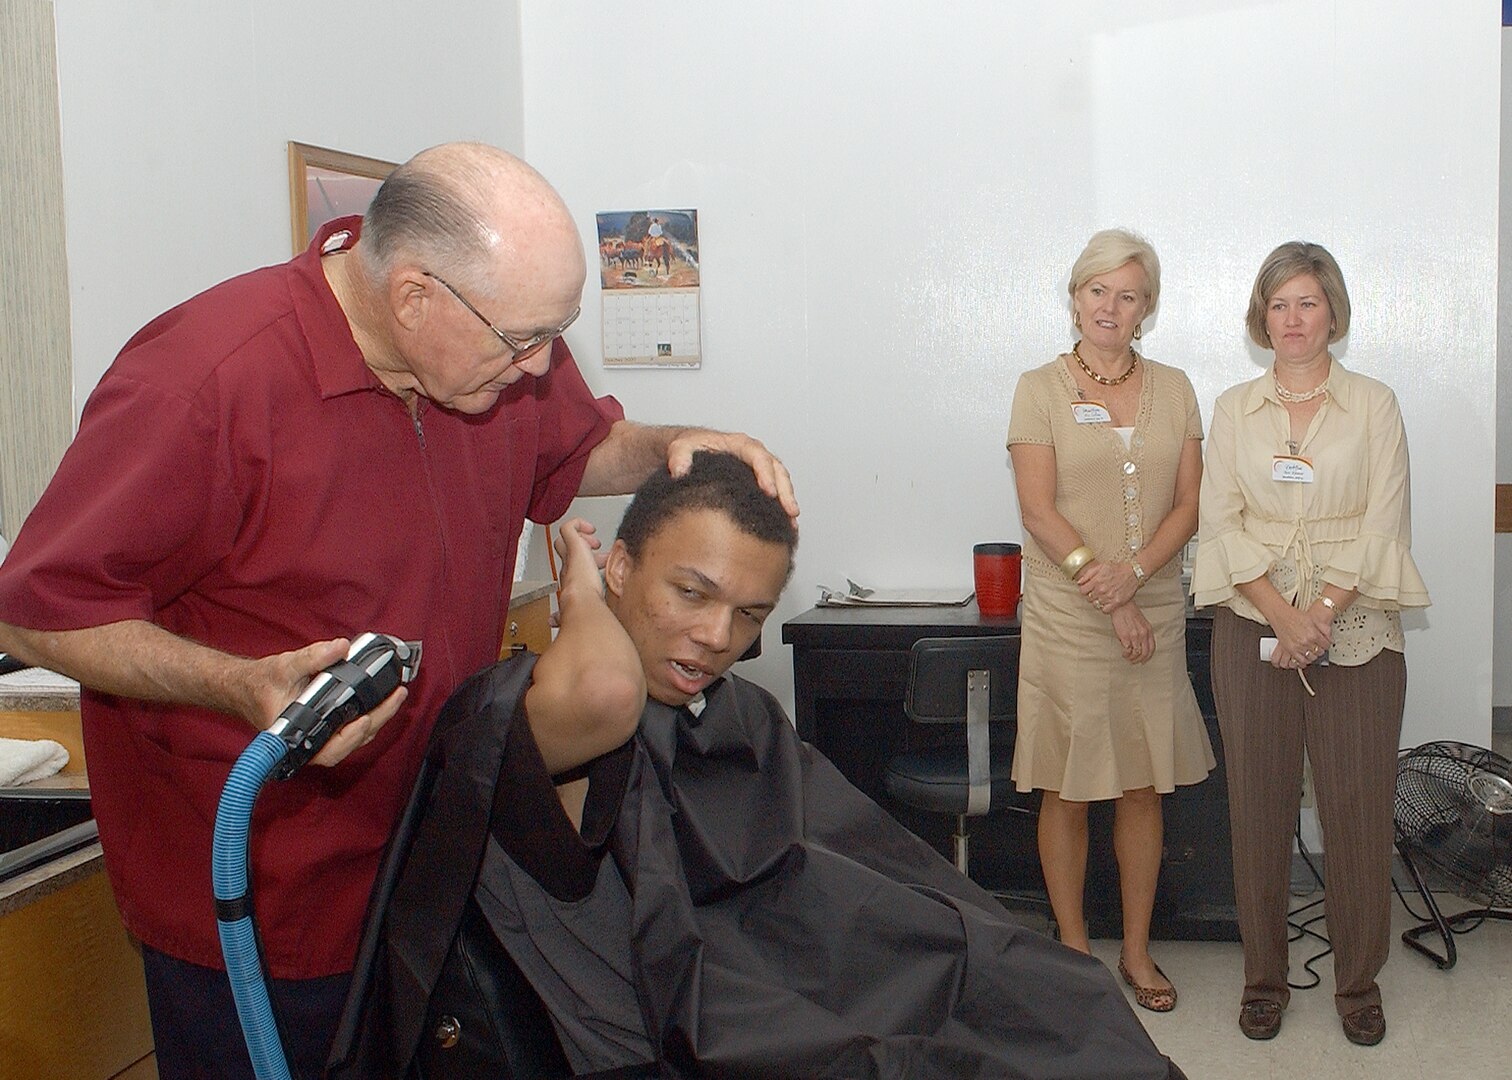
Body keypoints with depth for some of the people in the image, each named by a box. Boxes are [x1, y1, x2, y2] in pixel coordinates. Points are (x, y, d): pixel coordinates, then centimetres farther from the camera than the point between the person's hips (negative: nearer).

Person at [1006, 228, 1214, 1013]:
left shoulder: (1173, 390, 10)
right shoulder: (1041, 388, 0)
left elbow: (1189, 503, 4)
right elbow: (1039, 511, -8)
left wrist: (1134, 572, -13)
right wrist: (1107, 597, -14)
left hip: (1154, 612, 3)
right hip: (1066, 616, -3)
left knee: (1143, 787, 9)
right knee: (1066, 790, 4)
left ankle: (1137, 950, 22)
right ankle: (1074, 949, 18)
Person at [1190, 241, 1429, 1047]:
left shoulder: (1374, 406, 4)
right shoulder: (1234, 409, 8)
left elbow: (1383, 521, -3)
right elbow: (1221, 519, 0)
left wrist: (1322, 611, -14)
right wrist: (1281, 612, -13)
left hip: (1355, 626, -1)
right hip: (1252, 625, 1)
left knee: (1358, 806, 2)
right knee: (1259, 805, 5)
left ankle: (1359, 980, 18)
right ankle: (1264, 975, 18)